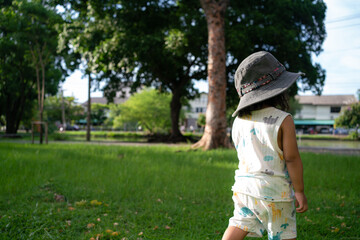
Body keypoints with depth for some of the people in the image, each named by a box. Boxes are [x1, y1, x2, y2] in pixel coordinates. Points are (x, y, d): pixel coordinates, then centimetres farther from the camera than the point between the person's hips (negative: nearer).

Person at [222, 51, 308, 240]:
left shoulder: (238, 121, 3)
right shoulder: (283, 120, -13)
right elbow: (292, 159, -13)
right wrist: (299, 191, -5)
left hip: (244, 184, 5)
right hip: (274, 189, -5)